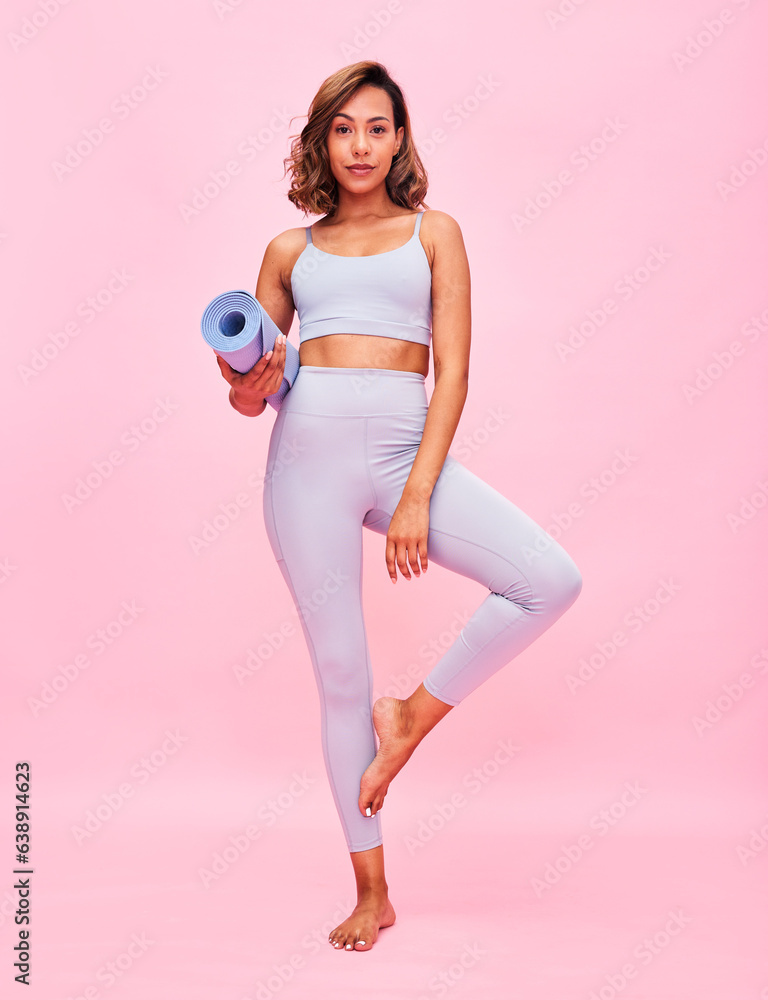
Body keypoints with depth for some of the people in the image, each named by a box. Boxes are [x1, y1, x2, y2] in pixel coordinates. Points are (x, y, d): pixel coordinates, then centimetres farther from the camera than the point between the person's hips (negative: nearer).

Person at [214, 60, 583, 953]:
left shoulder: (433, 233, 11)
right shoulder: (291, 250, 14)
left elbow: (452, 374, 1)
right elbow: (254, 387, 16)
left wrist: (417, 498, -9)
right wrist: (249, 388, -9)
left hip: (405, 450, 0)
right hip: (308, 452, 0)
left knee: (551, 581, -19)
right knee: (339, 671, 2)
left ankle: (413, 715, 4)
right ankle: (371, 891, 17)